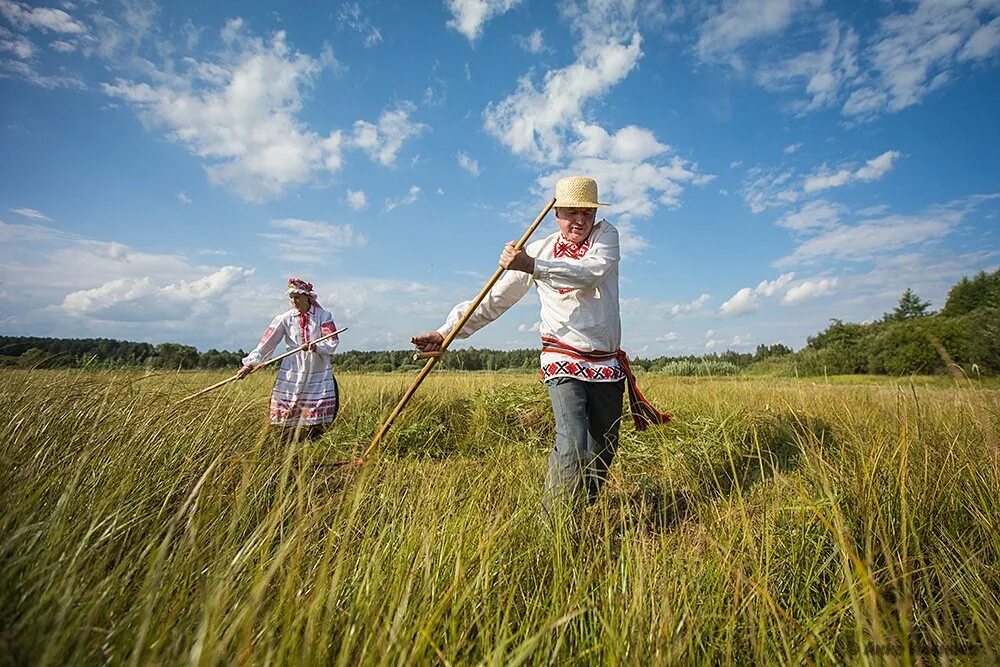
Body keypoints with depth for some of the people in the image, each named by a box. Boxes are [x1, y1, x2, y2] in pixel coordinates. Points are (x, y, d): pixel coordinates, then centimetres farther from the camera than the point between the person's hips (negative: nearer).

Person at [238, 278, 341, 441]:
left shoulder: (323, 316, -1)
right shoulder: (285, 319, 2)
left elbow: (332, 343, -7)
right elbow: (267, 343, 3)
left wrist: (316, 347, -26)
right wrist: (250, 363, -1)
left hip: (319, 374, -1)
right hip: (293, 372, 1)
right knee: (289, 419, 1)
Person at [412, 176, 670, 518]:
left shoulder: (607, 235, 4)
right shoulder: (538, 250, 2)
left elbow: (594, 271, -20)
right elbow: (495, 300, -3)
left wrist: (534, 266, -31)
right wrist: (447, 332, -14)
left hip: (607, 364, 3)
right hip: (563, 362, -3)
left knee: (602, 449, 12)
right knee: (572, 445, -20)